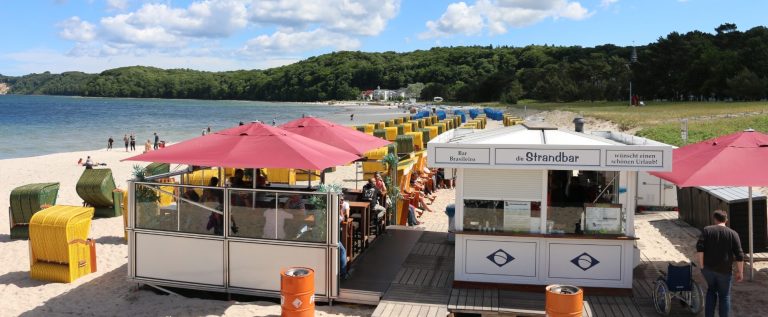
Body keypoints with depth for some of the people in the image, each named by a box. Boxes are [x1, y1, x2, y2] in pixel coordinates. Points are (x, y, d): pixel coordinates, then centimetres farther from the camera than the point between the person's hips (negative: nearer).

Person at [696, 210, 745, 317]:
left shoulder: (707, 230, 0)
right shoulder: (733, 234, -1)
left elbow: (699, 247, -12)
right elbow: (739, 255, -6)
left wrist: (701, 265, -7)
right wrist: (740, 272, 1)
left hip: (708, 267, 2)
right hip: (724, 270, -1)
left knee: (711, 290, 22)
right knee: (724, 295, 13)